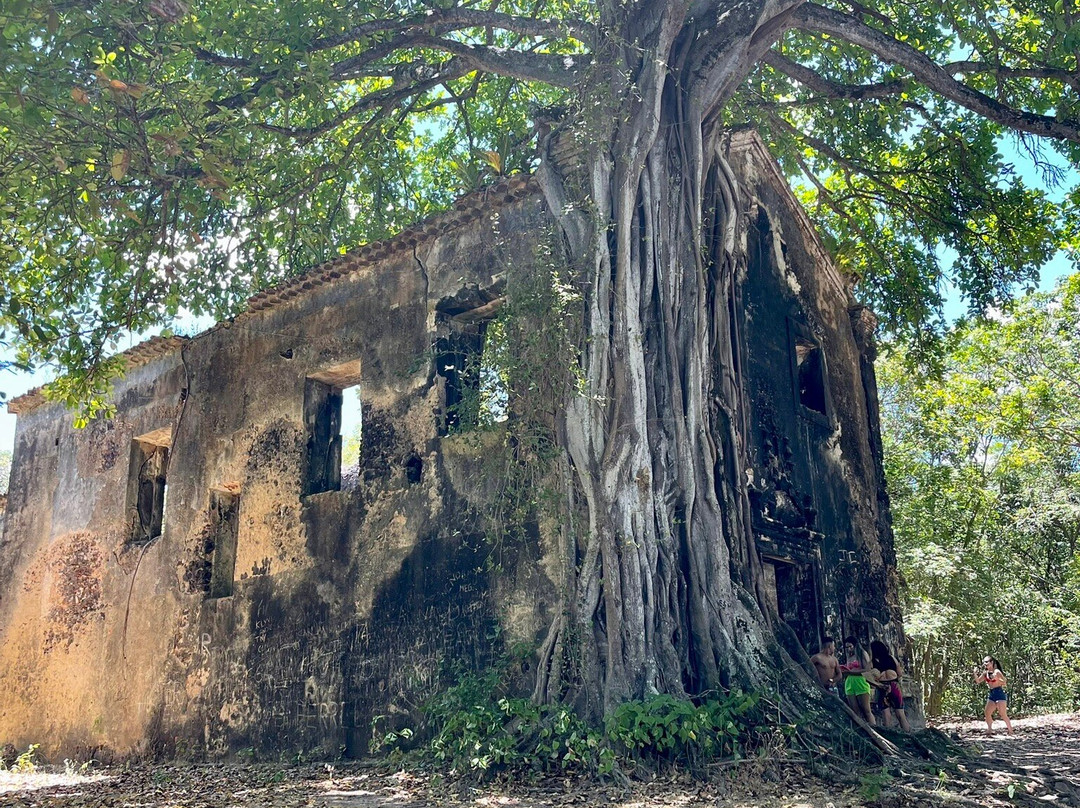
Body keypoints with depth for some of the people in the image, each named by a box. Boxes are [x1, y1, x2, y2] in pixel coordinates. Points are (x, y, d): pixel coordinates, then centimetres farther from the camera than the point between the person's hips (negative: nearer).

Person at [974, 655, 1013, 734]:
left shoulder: (996, 672, -11)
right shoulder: (985, 673, 9)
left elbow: (1005, 682, -14)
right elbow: (978, 681, 13)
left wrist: (995, 678, -26)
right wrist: (975, 673, -2)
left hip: (999, 693, -7)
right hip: (991, 694, 7)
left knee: (1003, 714, -8)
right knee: (987, 713, 2)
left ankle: (1011, 731, 3)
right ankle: (989, 730, 13)